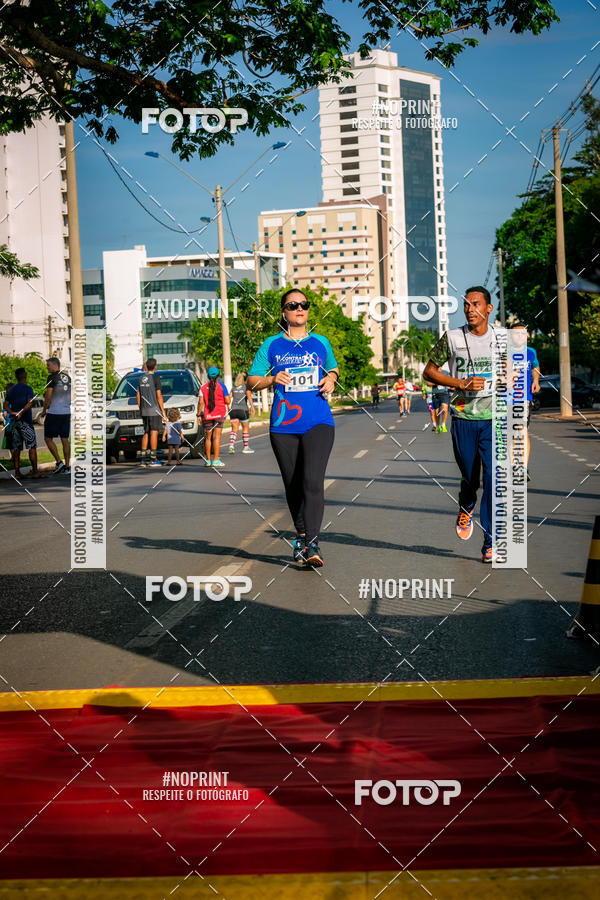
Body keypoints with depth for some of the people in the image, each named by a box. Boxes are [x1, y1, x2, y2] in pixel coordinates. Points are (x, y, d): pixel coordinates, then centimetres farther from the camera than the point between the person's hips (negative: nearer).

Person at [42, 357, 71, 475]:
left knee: (48, 438, 2)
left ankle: (59, 462, -7)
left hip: (54, 412, -7)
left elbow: (48, 396, -12)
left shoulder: (52, 377, -9)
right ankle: (67, 466, 5)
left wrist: (44, 410, -2)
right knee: (65, 439, 7)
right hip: (67, 412, 7)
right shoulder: (67, 377, 12)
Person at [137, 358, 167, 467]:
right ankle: (153, 460, -5)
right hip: (154, 410, -6)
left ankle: (143, 459, 8)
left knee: (146, 433, 11)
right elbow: (159, 396, -12)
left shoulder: (141, 378, 9)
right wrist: (163, 411, -7)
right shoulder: (155, 377, -10)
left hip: (144, 410, 6)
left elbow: (138, 396, 11)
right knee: (154, 433, -4)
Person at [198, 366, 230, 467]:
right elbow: (227, 401, -4)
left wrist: (199, 415, 2)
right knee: (216, 437, -6)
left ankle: (208, 460, 14)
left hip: (207, 415, 2)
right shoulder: (221, 386, -2)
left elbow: (201, 402, -3)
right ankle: (215, 460, -11)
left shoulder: (203, 387, 3)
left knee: (208, 437, 11)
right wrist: (230, 397, 17)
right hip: (219, 415, -2)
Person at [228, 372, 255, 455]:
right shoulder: (247, 386, 3)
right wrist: (252, 407, -19)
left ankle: (231, 445, -15)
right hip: (243, 409, -4)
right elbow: (249, 395, -13)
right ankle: (246, 447, 15)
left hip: (233, 410, 4)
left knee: (234, 429, 5)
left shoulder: (234, 387, 16)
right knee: (245, 428, 10)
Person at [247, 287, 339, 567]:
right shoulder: (271, 345, 7)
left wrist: (331, 379, 5)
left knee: (313, 481, -17)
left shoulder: (320, 342, 11)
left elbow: (333, 368, 28)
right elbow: (251, 381, 8)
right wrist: (272, 379, -12)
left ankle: (311, 544, -20)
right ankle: (301, 536, 26)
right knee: (293, 486, 8)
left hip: (318, 422, -1)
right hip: (283, 425, 1)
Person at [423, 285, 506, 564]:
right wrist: (461, 383, -9)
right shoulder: (452, 338, 0)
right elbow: (429, 371, 3)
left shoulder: (503, 337, 4)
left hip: (495, 419, 0)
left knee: (494, 478, -11)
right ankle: (466, 509, 46)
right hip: (463, 419, 0)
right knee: (470, 478, 10)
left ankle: (490, 544, -5)